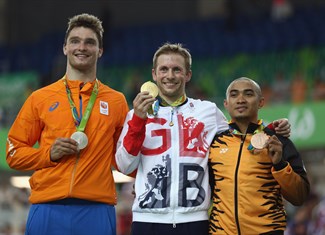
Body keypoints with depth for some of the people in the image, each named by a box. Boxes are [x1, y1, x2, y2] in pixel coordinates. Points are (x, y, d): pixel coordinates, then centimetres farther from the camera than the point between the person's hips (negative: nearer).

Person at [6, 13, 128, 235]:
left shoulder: (116, 101, 12)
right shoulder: (40, 98, 11)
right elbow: (14, 152, 12)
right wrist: (49, 154, -5)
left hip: (97, 210, 0)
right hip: (48, 208, 0)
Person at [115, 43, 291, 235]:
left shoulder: (209, 111, 12)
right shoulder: (138, 114, 11)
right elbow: (125, 166, 2)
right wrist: (138, 120, -9)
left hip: (194, 219, 0)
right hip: (148, 219, 0)